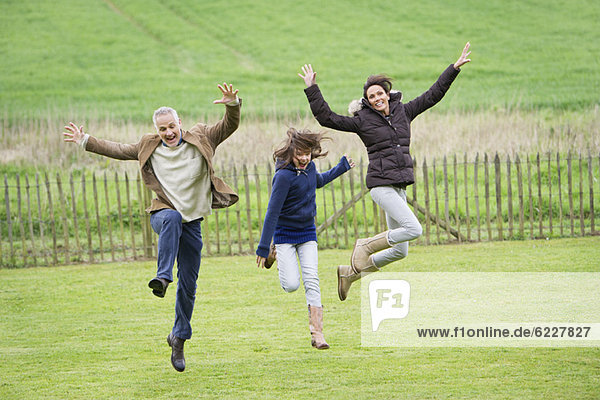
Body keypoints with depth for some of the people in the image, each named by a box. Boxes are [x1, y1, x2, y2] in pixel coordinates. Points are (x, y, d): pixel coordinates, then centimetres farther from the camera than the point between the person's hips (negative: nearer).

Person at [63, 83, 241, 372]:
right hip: (163, 214, -1)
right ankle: (163, 278, -49)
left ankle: (178, 338, 15)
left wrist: (232, 104, -24)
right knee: (172, 218, -41)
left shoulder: (200, 139, 2)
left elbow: (229, 126, -3)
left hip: (192, 222, 1)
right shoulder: (149, 147, 6)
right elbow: (118, 150, 17)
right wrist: (85, 141, 13)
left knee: (188, 285, 1)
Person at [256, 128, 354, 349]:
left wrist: (342, 167, 29)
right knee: (291, 285, -11)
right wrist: (263, 248, -21)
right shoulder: (284, 176, -23)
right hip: (285, 233, -5)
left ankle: (317, 333, -11)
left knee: (312, 281, -8)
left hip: (307, 232, 5)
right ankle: (280, 259, 26)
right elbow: (272, 212, -21)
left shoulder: (309, 167, -1)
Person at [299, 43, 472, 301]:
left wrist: (455, 68, 12)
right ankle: (365, 247, -4)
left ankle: (350, 272, 20)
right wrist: (312, 90, -10)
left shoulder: (403, 112, 11)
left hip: (399, 187, 6)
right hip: (381, 185, -6)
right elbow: (327, 118, -4)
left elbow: (432, 95, 15)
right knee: (413, 229, -22)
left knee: (400, 251, 6)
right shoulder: (362, 121, -1)